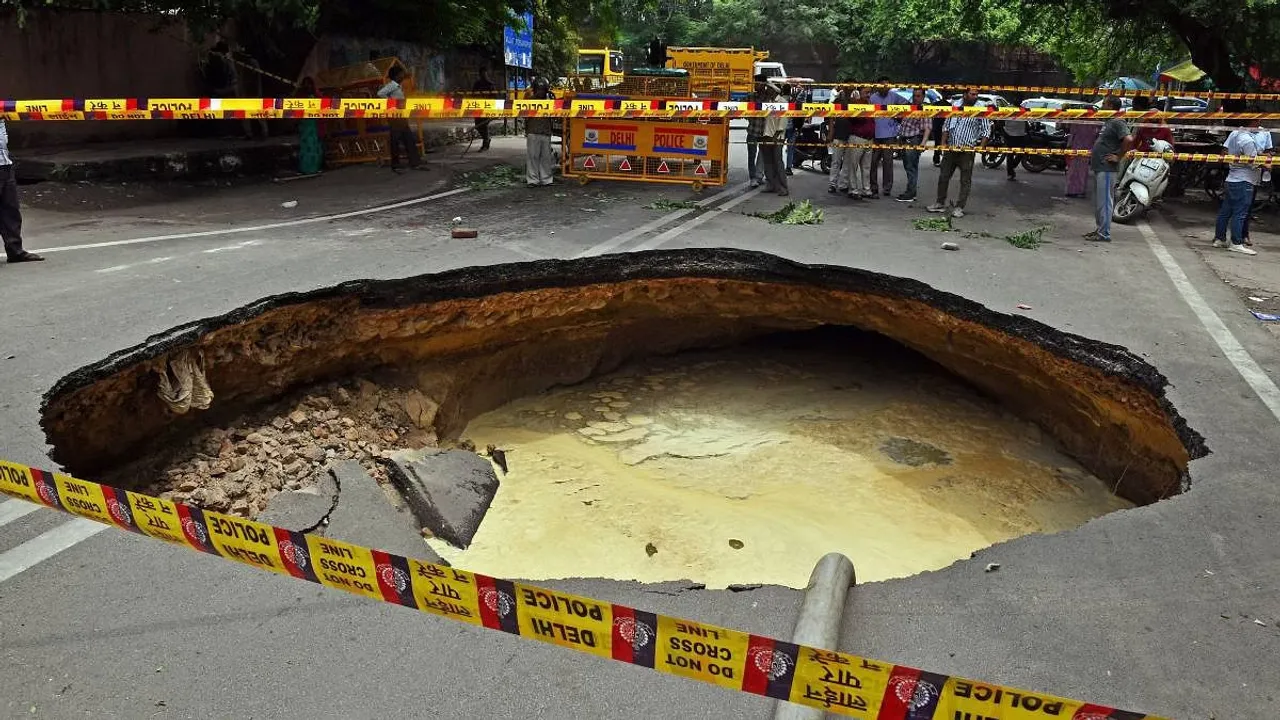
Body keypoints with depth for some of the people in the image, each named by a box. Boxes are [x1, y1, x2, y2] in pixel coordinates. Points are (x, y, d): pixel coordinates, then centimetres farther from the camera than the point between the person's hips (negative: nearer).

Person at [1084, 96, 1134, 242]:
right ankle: (1100, 229, 25)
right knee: (1098, 201, 16)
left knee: (1104, 201, -9)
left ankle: (1104, 234, -7)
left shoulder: (1118, 123, -13)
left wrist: (1118, 157, -19)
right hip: (1098, 167, 10)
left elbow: (1129, 140, -26)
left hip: (1107, 169, -10)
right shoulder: (1108, 123, 17)